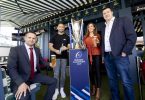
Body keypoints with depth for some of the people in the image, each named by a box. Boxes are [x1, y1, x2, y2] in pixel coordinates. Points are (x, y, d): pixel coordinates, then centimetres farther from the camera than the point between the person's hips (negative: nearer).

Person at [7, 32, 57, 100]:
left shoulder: (37, 50, 7)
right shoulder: (15, 49, -9)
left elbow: (41, 61, 21)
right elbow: (11, 68, -17)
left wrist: (49, 64, 0)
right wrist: (21, 83, -30)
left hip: (35, 76, 6)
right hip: (21, 78, -5)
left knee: (53, 81, -1)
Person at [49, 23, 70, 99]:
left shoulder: (67, 37, 11)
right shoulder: (54, 36, 8)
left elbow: (69, 46, 7)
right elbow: (50, 46, 1)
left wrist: (66, 48, -15)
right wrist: (55, 50, -17)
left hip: (64, 57, 2)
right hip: (56, 57, -1)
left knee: (63, 74, 8)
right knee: (56, 74, -1)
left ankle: (62, 89, 22)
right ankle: (56, 90, 12)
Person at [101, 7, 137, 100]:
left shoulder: (123, 20, 3)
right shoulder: (104, 28, 19)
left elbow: (132, 36, -6)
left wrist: (125, 52, -12)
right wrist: (103, 55, 9)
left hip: (120, 56, -5)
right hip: (107, 57, 6)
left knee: (126, 81, -4)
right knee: (112, 80, 12)